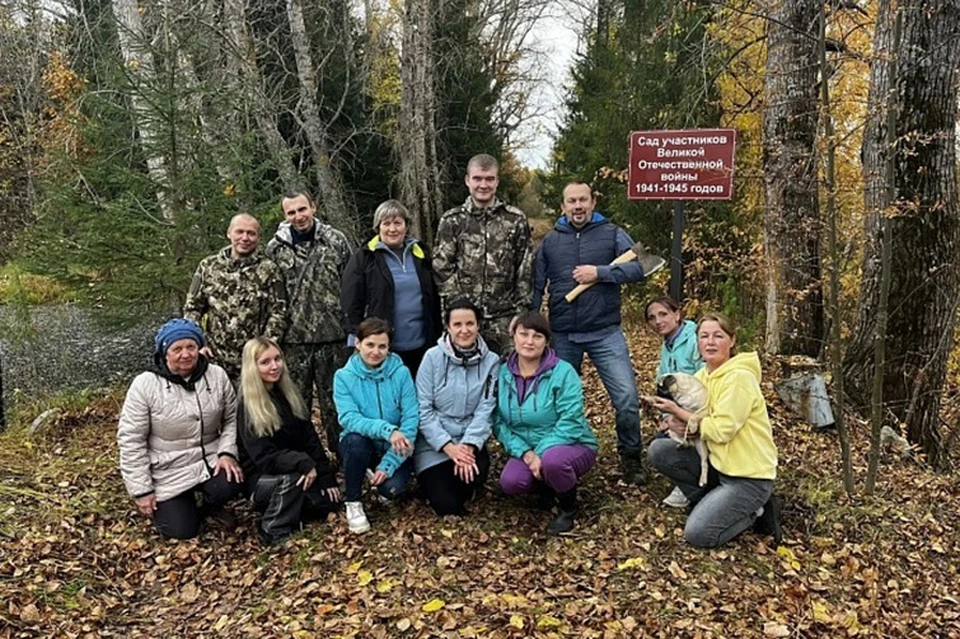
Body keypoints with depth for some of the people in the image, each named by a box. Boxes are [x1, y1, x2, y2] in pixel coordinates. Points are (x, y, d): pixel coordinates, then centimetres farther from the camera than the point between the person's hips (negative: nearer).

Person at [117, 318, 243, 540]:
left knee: (230, 485, -27)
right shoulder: (145, 385, -14)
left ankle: (210, 506, 10)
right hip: (168, 472, -2)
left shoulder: (217, 376, -5)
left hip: (209, 460, 2)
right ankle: (165, 503, 30)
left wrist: (227, 453, -15)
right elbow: (131, 440, -11)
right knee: (182, 531, -4)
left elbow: (232, 418, 3)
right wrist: (142, 490, -11)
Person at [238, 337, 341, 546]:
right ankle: (274, 533, -18)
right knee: (293, 477, -35)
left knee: (328, 502, -13)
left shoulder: (289, 393, 4)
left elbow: (310, 438, 2)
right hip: (261, 480, -6)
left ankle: (286, 507, 10)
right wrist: (303, 463, -36)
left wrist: (326, 477, -6)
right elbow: (264, 457, -22)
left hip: (295, 473, 6)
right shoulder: (248, 407, -16)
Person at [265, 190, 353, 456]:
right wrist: (273, 333, 4)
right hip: (294, 338, 1)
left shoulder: (336, 240, 1)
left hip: (333, 336, -1)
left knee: (335, 400, 9)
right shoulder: (275, 248, 2)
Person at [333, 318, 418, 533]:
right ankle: (352, 502, -9)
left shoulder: (401, 373, -12)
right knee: (356, 439, -34)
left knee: (393, 488, -26)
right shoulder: (344, 376, -10)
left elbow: (411, 420, -15)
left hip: (395, 447, 0)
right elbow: (348, 418, -22)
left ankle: (382, 473, 13)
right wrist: (386, 429, -39)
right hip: (361, 445, 0)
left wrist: (388, 464, -23)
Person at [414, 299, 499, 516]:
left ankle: (462, 490, 7)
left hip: (469, 441, 2)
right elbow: (423, 409, -10)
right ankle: (434, 480, 18)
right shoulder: (433, 357, -9)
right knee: (448, 506, -16)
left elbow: (485, 410, -7)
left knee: (474, 475, -29)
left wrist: (469, 445, -21)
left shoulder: (491, 361, -3)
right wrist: (448, 446, -18)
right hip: (434, 444, -2)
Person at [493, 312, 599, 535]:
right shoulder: (503, 374, -2)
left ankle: (569, 508, -4)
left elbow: (570, 422, -21)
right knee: (510, 481, -26)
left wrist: (540, 454, -27)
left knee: (552, 460, -37)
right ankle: (547, 486, 11)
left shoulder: (563, 372, -14)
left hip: (573, 447, -3)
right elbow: (499, 423, -4)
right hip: (527, 451, 4)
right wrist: (525, 453, -19)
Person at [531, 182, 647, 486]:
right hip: (562, 335, 2)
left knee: (627, 398, -9)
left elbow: (639, 268, -8)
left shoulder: (612, 234, 3)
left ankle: (630, 459, 13)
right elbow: (536, 287, 11)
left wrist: (600, 272, -16)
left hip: (605, 332, -2)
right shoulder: (550, 241, 9)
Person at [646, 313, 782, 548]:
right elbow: (695, 422, 7)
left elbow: (721, 430, -23)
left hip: (749, 476, -8)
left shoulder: (739, 378, -19)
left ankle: (756, 512, 7)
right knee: (659, 450, -4)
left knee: (698, 534, -16)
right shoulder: (702, 375, 5)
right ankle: (713, 502, 7)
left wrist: (678, 411, -17)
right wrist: (675, 423, -17)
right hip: (718, 464, 8)